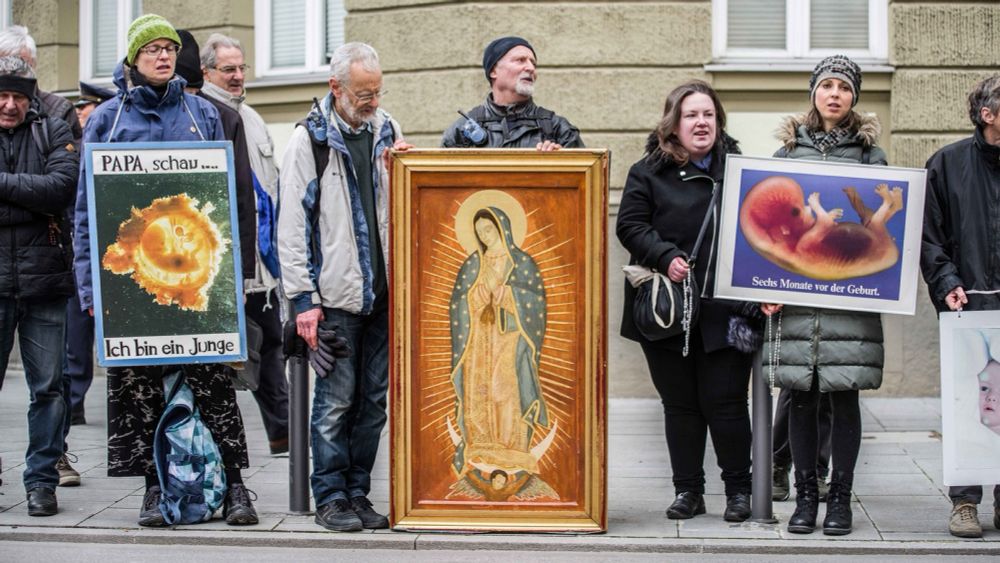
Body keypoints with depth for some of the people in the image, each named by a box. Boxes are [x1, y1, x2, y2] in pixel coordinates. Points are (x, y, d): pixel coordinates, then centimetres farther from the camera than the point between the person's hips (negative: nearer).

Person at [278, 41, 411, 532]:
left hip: (382, 290, 5)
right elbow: (291, 225, -7)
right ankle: (331, 498, 7)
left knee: (373, 399, 8)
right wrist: (304, 298, -11)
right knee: (335, 399, -2)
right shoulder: (310, 140, -4)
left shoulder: (387, 132, 11)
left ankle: (358, 493, 17)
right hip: (334, 293, -5)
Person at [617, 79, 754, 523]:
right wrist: (666, 257, -16)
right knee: (679, 402, 8)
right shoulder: (649, 171, 5)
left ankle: (739, 489, 14)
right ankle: (688, 490, 18)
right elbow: (630, 225, -1)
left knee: (725, 401, 0)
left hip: (725, 309, 0)